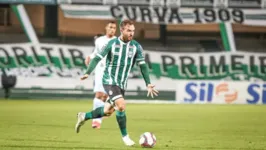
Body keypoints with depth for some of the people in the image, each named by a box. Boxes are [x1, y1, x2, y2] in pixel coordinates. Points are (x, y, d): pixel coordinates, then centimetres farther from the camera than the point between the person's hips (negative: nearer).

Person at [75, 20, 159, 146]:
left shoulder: (136, 47, 0)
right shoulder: (112, 44, -8)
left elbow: (143, 65, 2)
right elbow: (97, 58, -6)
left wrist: (148, 84, -5)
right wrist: (88, 72, -19)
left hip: (122, 84, 5)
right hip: (110, 81, -5)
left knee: (108, 111, 12)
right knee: (121, 105, -22)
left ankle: (84, 117, 36)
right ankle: (125, 136, -8)